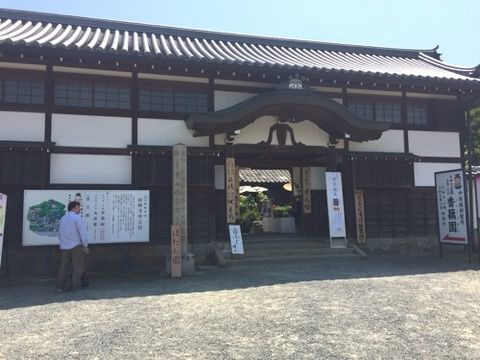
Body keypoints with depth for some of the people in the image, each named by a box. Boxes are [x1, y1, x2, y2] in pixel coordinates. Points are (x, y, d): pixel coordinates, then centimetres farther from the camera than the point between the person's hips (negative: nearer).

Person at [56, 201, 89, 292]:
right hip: (76, 245, -7)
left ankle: (60, 286, 9)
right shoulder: (77, 218, -9)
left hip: (64, 247, 7)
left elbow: (60, 233, 16)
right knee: (78, 266, 2)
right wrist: (85, 245, -7)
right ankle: (76, 286, 2)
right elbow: (82, 232, -13)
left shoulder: (63, 218, 13)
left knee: (64, 266, 10)